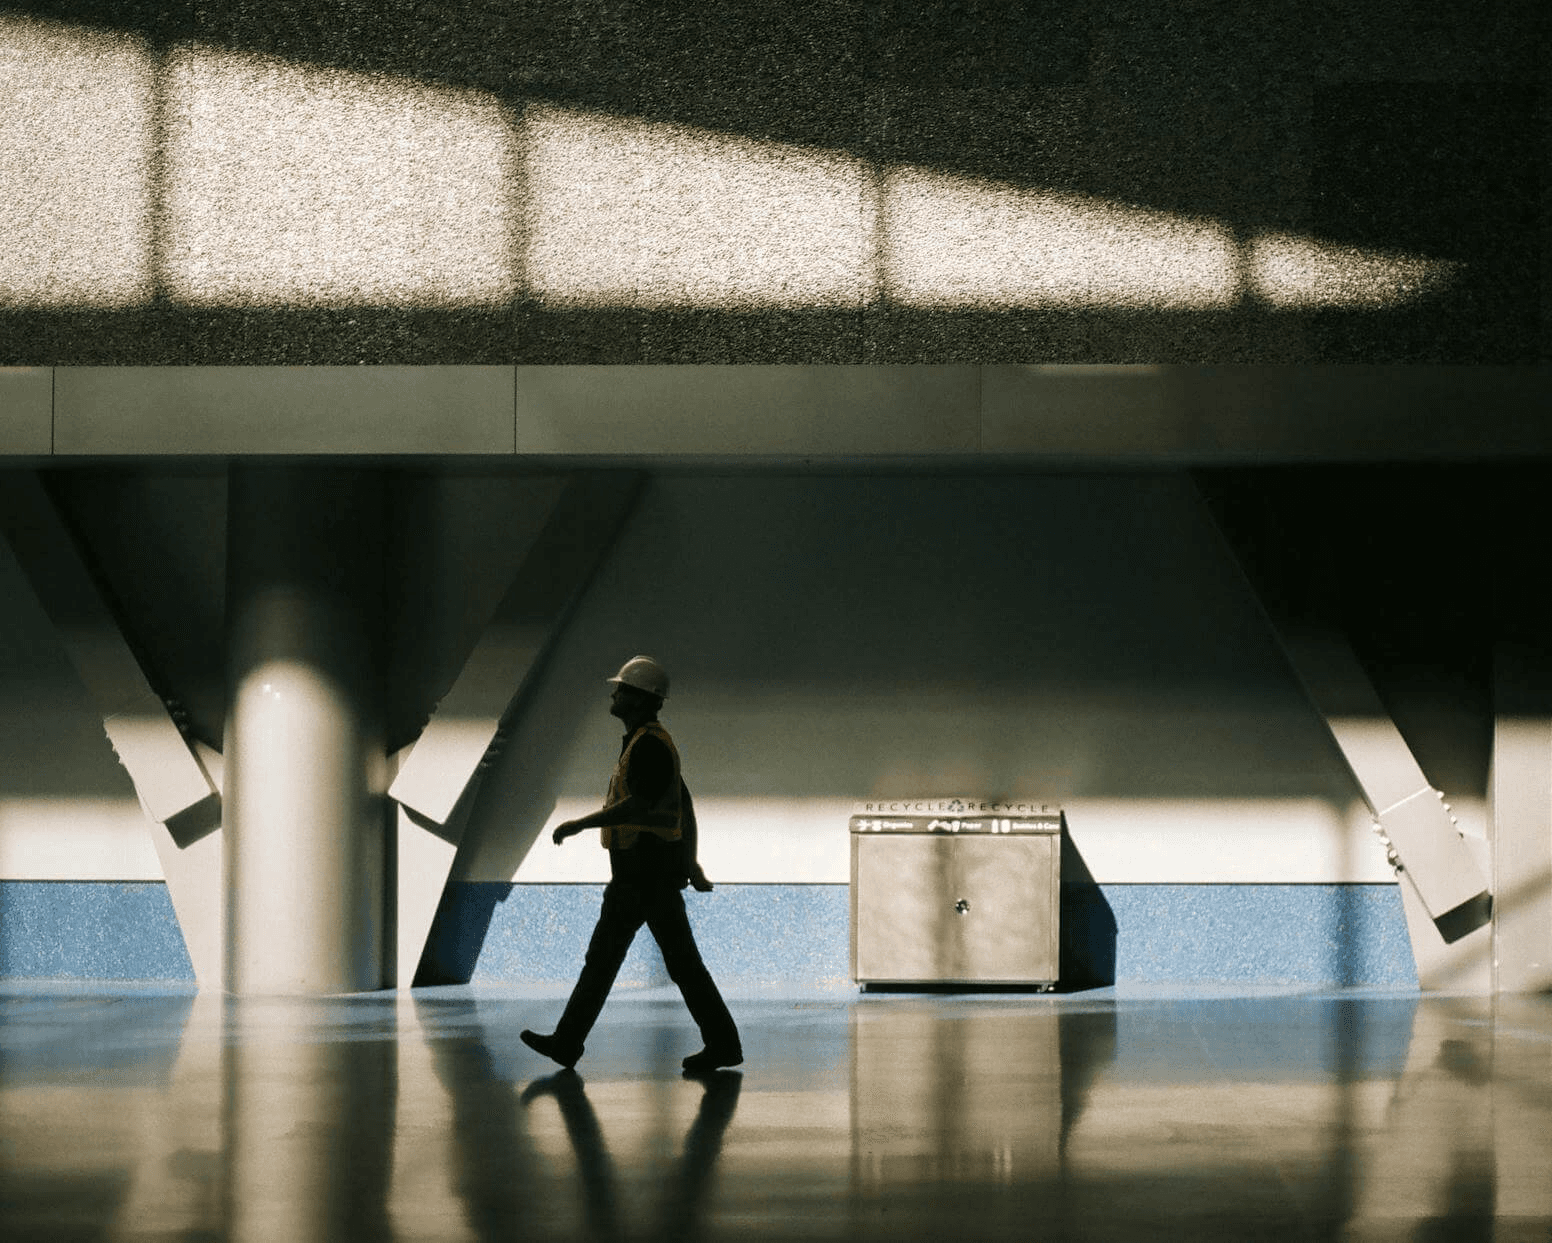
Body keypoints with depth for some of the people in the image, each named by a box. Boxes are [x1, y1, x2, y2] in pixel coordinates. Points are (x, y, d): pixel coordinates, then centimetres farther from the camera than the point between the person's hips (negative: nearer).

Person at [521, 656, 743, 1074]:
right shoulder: (642, 742, 18)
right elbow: (685, 806, 21)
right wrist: (690, 865, 22)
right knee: (602, 956, 9)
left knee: (681, 960, -6)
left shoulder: (650, 744, -15)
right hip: (633, 875, 11)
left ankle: (722, 1044, -1)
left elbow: (639, 805, -25)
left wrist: (581, 823, -20)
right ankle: (566, 1043, 11)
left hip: (650, 873, -11)